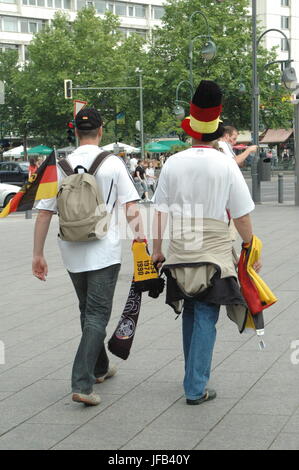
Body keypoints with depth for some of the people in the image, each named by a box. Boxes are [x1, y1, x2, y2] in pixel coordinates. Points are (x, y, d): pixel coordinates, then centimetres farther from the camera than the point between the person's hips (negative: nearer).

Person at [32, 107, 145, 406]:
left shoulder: (61, 166, 2)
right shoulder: (113, 164, -3)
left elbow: (44, 213, 1)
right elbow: (131, 207, -10)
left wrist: (37, 254, 6)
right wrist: (139, 233, -6)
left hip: (72, 252, 3)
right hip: (103, 252, -3)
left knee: (88, 311, 20)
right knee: (97, 315, -3)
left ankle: (99, 368, 35)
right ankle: (82, 384, -14)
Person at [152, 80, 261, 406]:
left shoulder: (173, 164, 0)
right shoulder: (226, 165, -8)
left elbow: (159, 210, 3)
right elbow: (241, 216, -5)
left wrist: (157, 248, 13)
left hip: (179, 252, 3)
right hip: (214, 253, -3)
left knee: (190, 313, 18)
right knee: (206, 317, 1)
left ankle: (193, 377, 29)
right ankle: (196, 388, -1)